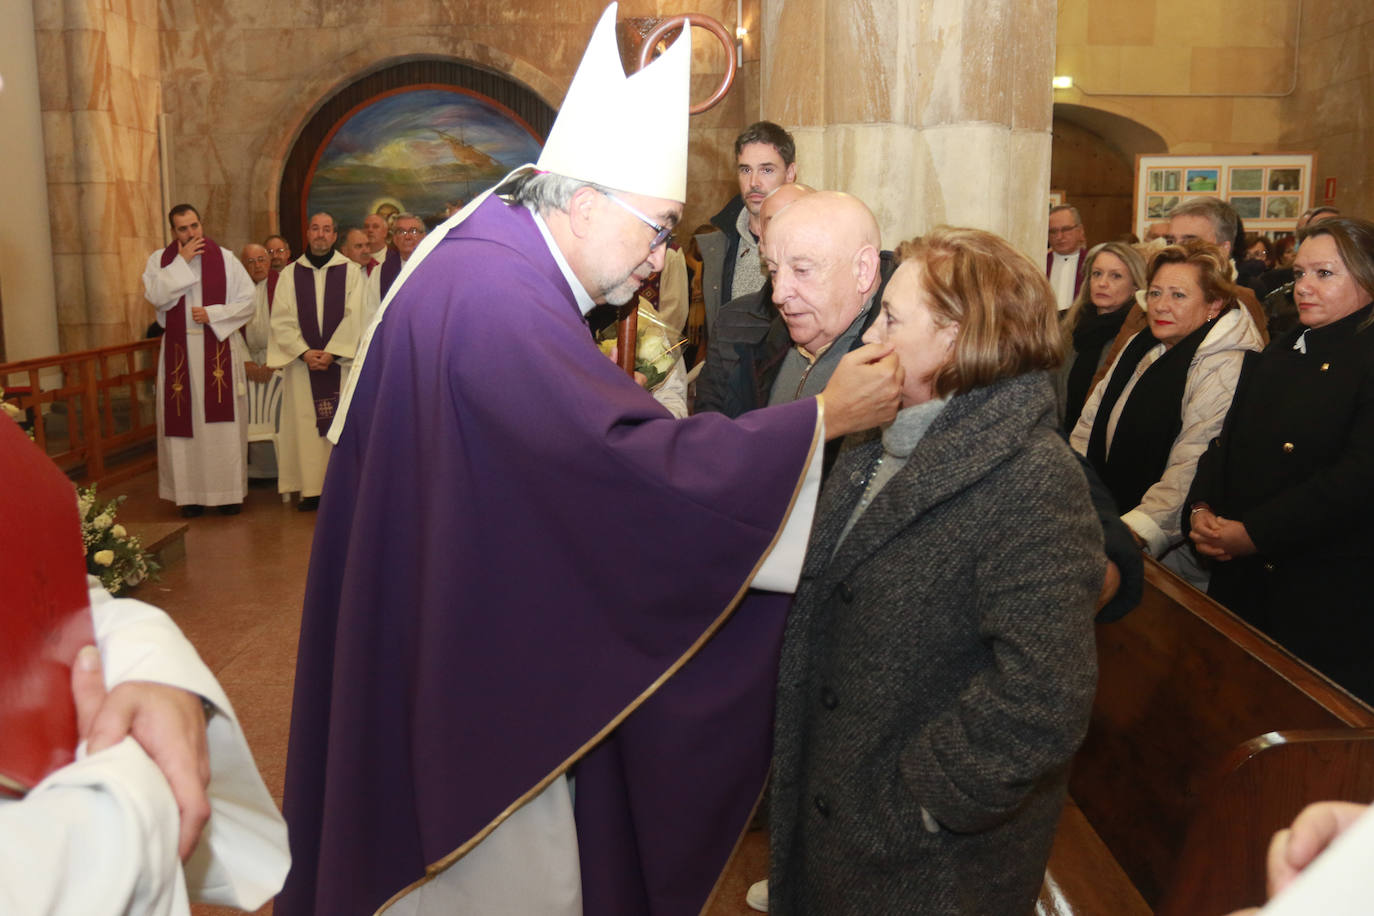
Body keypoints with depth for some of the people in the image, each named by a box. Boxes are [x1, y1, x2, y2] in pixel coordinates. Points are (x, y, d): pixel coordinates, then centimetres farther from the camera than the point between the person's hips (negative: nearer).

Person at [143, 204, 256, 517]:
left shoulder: (225, 259, 5)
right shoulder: (159, 260, 7)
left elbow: (247, 301, 2)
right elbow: (156, 295, -10)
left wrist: (213, 314, -11)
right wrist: (182, 261, -9)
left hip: (220, 348, -1)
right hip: (179, 352, 1)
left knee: (224, 421, 0)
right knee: (185, 420, 1)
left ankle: (229, 491, 7)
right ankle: (191, 493, 7)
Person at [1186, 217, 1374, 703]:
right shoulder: (1277, 355, 14)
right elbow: (1227, 439, 12)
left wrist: (1253, 533, -20)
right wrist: (1201, 508, -6)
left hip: (1324, 590, -6)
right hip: (1239, 576, 7)